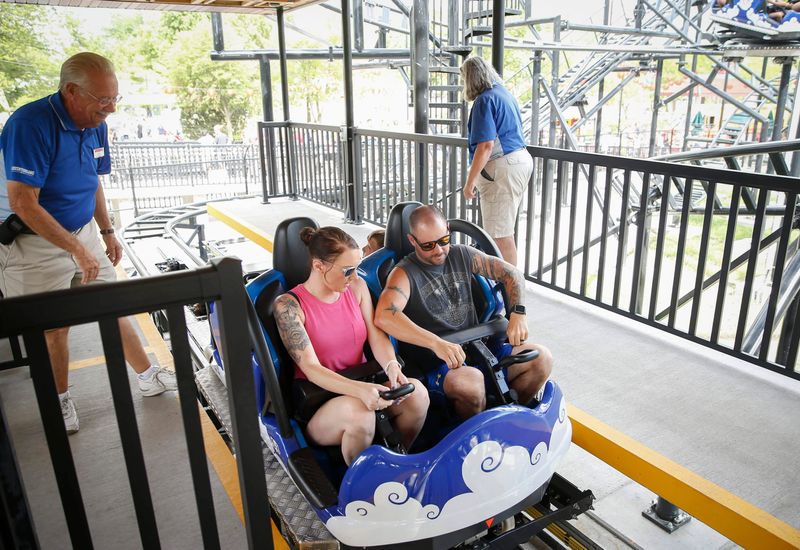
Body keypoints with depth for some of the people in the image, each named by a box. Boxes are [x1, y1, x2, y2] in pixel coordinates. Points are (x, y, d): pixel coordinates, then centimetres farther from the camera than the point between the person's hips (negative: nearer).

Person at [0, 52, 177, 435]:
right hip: (38, 245, -6)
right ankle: (61, 400, 28)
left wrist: (107, 232, 14)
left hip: (84, 233, 6)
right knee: (55, 327, 6)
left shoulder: (95, 125, 0)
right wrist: (77, 249, -25)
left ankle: (148, 376, 25)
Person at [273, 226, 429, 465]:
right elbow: (310, 368, -20)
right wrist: (360, 390, -36)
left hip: (362, 385, 5)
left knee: (416, 392, -23)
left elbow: (377, 336, 0)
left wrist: (391, 365, -24)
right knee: (359, 412, -37)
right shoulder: (288, 305, -13)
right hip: (317, 403, -5)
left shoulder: (357, 287, 4)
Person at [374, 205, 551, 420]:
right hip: (433, 363, -6)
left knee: (541, 358, -9)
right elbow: (383, 317, -27)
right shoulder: (405, 273, -8)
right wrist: (437, 344, -34)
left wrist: (517, 313, -3)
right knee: (471, 381, -36)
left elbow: (512, 274, 15)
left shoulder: (462, 255, 10)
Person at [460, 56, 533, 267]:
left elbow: (486, 146, -22)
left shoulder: (484, 100, -13)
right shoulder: (505, 93, 16)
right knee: (504, 229, 19)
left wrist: (470, 181, -18)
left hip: (502, 167, -10)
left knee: (500, 234, -4)